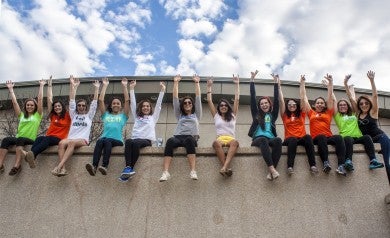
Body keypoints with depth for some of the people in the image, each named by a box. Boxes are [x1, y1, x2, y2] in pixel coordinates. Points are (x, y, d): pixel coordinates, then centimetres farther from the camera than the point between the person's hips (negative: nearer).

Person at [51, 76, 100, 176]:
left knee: (72, 142, -38)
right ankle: (63, 168, -45)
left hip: (83, 140, -2)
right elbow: (71, 101, 19)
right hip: (71, 138, 3)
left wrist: (96, 88, 12)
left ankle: (59, 166, -50)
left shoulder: (89, 116, 21)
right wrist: (73, 86, 14)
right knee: (61, 143, -34)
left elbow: (94, 102, 15)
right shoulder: (73, 115, 26)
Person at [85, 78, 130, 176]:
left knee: (107, 141, -35)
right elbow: (101, 100, 19)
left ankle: (105, 166, -52)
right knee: (100, 141, -34)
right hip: (104, 138, 2)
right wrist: (104, 86, 21)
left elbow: (127, 101, 11)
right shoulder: (106, 115, 25)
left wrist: (124, 86, 12)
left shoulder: (123, 116, 21)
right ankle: (94, 166, -52)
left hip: (117, 141, -1)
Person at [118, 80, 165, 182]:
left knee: (136, 143, -36)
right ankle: (128, 167, -44)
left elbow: (158, 104, 18)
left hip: (147, 140, -2)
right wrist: (132, 88, 25)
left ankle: (130, 168, -37)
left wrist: (162, 89, 14)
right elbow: (133, 103, 27)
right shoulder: (137, 116, 29)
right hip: (135, 139, 2)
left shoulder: (153, 117, 24)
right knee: (128, 141, -35)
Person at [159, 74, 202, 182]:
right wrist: (176, 82, 26)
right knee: (170, 141, -36)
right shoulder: (179, 115, 30)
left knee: (188, 140, -40)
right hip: (178, 137, 1)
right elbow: (175, 98, 26)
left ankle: (193, 171, -51)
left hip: (191, 139, -1)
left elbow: (198, 97, 22)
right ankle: (165, 172, -50)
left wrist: (197, 83, 21)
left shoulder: (196, 114, 27)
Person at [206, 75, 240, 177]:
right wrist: (209, 87, 22)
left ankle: (224, 167, -56)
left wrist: (237, 84, 20)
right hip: (220, 139, 0)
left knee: (235, 142, -39)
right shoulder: (216, 116, 23)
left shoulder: (232, 115, 23)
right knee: (216, 143, -40)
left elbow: (237, 100, 19)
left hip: (230, 139, 1)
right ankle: (227, 168, -52)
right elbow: (209, 101, 20)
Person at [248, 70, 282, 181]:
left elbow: (276, 100, 17)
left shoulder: (273, 115, 24)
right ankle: (272, 168, -51)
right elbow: (252, 99, 15)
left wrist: (276, 83, 13)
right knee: (264, 140, -38)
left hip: (270, 139, 2)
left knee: (278, 140, -34)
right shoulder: (256, 114, 21)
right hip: (258, 139, -2)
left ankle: (271, 170, -42)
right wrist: (252, 80, 12)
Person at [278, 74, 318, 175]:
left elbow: (302, 99, 17)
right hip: (289, 140, -2)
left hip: (301, 139, 2)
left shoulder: (301, 114, 19)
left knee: (308, 137, -33)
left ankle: (313, 165, -41)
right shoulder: (285, 115, 15)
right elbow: (281, 100, 10)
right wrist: (279, 84, 8)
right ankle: (290, 166, -48)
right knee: (293, 140, -37)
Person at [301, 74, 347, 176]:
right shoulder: (311, 113, 21)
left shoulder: (328, 113, 23)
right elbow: (305, 98, 21)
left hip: (329, 137, 2)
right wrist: (302, 84, 24)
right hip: (316, 138, -2)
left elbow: (330, 97, 19)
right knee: (322, 137, -36)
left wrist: (330, 83, 16)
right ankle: (326, 163, -49)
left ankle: (341, 166, -44)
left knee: (339, 138, -31)